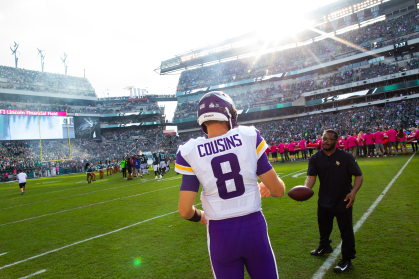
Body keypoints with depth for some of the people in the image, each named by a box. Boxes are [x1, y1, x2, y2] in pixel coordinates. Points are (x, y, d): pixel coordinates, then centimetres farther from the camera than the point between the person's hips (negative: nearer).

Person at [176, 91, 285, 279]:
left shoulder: (191, 152, -9)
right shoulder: (249, 137, -9)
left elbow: (185, 210, -9)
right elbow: (278, 190, -7)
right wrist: (267, 187, 16)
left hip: (221, 234, 0)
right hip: (254, 227, 1)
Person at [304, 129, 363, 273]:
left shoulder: (346, 157, -11)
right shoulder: (315, 158, -4)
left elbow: (359, 176, -10)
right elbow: (311, 177, -15)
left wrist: (353, 192, -27)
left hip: (343, 201, -4)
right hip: (324, 201, 4)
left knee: (346, 230, 1)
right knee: (323, 226, 23)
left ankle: (347, 260, 18)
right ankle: (324, 246, 50)